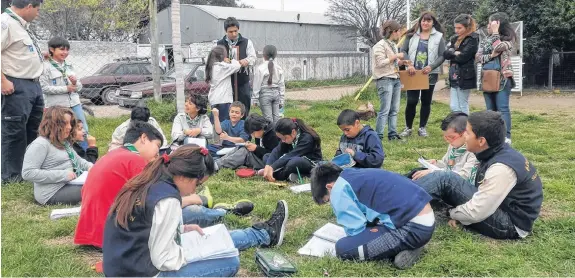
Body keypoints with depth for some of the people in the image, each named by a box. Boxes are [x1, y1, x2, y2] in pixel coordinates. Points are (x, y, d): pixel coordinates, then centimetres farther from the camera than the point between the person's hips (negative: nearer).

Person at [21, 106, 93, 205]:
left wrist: (89, 166, 2)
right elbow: (27, 173, -21)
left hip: (70, 184, 10)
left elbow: (77, 159, 27)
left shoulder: (64, 142, 16)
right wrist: (63, 175, -23)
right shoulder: (40, 144, -14)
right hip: (53, 193, -10)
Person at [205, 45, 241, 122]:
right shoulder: (222, 66, -12)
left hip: (214, 100, 9)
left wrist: (227, 63, 5)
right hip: (222, 99, -9)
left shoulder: (212, 67, 14)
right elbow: (237, 66, -14)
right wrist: (231, 61, 8)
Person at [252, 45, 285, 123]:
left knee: (268, 117, -1)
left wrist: (254, 99, -1)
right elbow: (281, 85, 8)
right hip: (276, 93, 5)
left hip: (265, 94, -5)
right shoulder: (279, 68, 4)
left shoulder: (260, 68, -10)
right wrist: (281, 100, 15)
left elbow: (257, 85, -8)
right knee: (276, 117, 10)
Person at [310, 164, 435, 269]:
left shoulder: (339, 189, -5)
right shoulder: (357, 176, 21)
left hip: (414, 228, -9)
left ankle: (407, 248, -3)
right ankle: (408, 245, 13)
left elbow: (355, 230, -5)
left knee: (343, 248, -7)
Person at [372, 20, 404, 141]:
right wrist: (396, 56, -14)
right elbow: (380, 63, -17)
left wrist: (402, 61, 7)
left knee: (394, 109, 8)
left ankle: (392, 134, 14)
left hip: (396, 79, 8)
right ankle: (378, 136, -5)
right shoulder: (380, 45, -9)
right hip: (385, 80, -8)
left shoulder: (394, 45, 16)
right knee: (385, 110, -10)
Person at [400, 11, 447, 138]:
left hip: (429, 74, 0)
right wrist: (409, 64, -16)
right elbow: (403, 50, 0)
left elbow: (442, 56, -4)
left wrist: (431, 67, -19)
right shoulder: (412, 35, 4)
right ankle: (408, 128, 11)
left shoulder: (438, 37, 0)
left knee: (426, 102, 8)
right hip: (413, 73, 0)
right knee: (411, 101, -3)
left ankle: (422, 128, 19)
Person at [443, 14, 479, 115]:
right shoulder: (455, 39, 15)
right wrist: (454, 53, -13)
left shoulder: (473, 39, -8)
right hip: (454, 76, 7)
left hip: (465, 76, -7)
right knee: (454, 107, 6)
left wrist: (451, 55, -1)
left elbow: (462, 57, -17)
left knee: (463, 107, -1)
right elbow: (445, 54, 5)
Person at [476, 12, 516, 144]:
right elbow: (477, 57, 2)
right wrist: (491, 55, -14)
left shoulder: (508, 39, -2)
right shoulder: (486, 40, 13)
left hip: (502, 78, -6)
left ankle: (506, 136, -6)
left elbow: (498, 47, -22)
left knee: (503, 108, -8)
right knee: (490, 109, 9)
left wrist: (495, 32, -11)